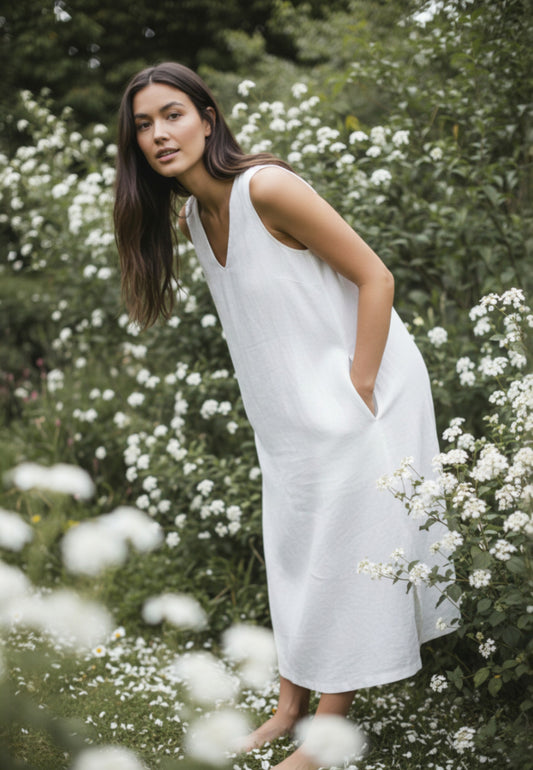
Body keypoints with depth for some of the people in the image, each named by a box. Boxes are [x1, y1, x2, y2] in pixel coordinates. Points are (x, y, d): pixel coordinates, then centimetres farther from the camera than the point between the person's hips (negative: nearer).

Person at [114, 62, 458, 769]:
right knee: (294, 551, 14)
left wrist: (358, 392, -20)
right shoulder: (192, 218, 5)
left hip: (356, 393, -8)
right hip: (291, 413, 8)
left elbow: (375, 277, -20)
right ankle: (290, 706, 27)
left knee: (343, 552, -1)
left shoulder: (264, 188, -21)